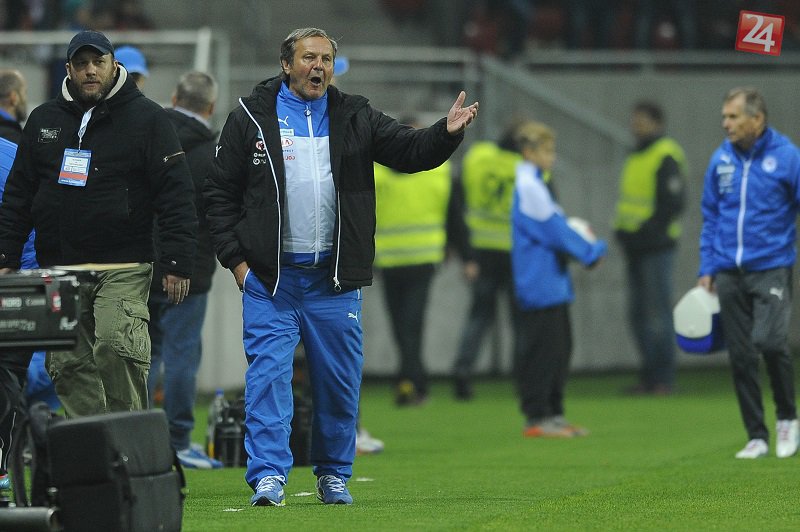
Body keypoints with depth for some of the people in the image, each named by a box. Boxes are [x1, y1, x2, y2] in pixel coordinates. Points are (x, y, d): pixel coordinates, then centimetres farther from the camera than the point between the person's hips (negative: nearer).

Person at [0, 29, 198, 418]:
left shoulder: (147, 118, 3)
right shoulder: (43, 120, 14)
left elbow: (175, 194, -1)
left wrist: (177, 264, -8)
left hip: (123, 270, -4)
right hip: (58, 267, 4)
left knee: (115, 349, -22)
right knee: (68, 366, 0)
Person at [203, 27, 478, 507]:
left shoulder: (356, 119, 8)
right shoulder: (251, 118, 2)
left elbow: (410, 151, 0)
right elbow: (221, 193, 4)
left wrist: (447, 133, -21)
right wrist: (236, 258, -4)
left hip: (334, 279, 2)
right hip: (270, 276, -2)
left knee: (340, 381, 7)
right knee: (269, 373, -9)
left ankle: (334, 474, 21)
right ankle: (268, 476, -9)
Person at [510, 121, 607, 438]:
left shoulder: (535, 184, 16)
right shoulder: (528, 186, -15)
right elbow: (554, 232, -16)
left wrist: (588, 246, 5)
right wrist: (591, 251, -8)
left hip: (553, 283, 10)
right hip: (539, 285, -10)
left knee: (559, 348, 12)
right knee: (541, 349, -6)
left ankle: (553, 414, 17)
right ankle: (536, 417, -2)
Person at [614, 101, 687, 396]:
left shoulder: (666, 157, -10)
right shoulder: (636, 157, 17)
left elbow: (673, 202, -16)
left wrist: (649, 230, -19)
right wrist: (624, 231, 10)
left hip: (656, 246, -9)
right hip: (635, 247, 9)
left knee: (659, 313, -6)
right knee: (638, 314, 10)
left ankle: (663, 379, -3)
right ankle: (649, 375, 16)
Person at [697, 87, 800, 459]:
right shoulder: (720, 159, 6)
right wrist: (707, 269, 9)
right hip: (729, 272, 4)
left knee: (769, 341, -20)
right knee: (741, 356, 3)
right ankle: (757, 437, 13)